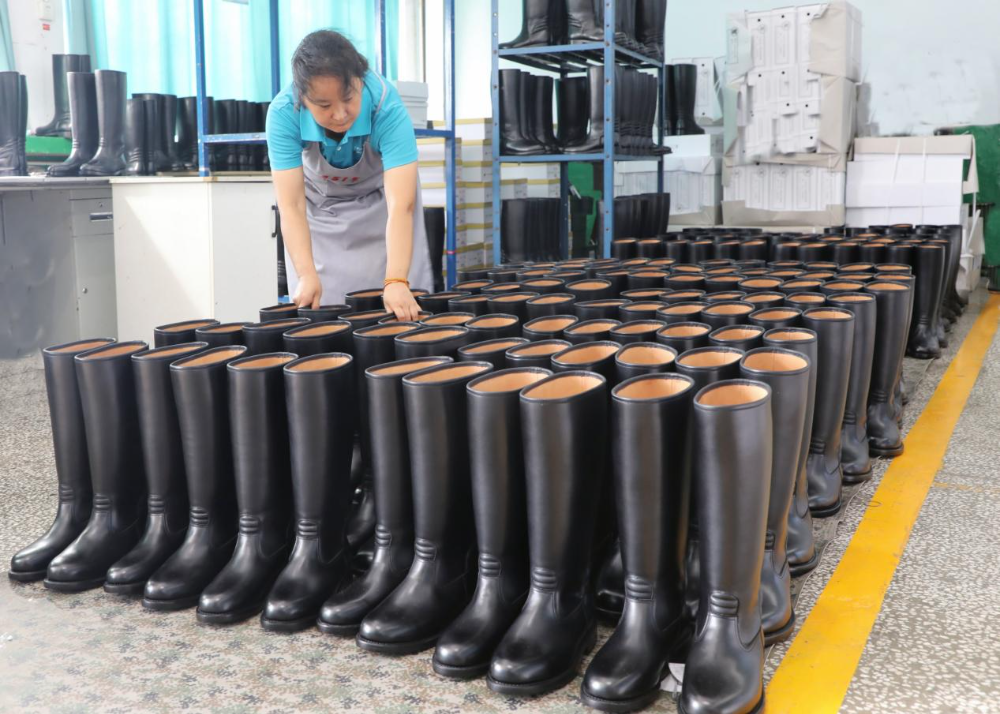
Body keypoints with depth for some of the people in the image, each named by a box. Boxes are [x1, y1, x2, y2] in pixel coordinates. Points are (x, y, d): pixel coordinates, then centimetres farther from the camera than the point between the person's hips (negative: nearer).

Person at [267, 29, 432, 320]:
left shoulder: (387, 105, -36)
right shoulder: (283, 113, -32)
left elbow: (401, 205, -42)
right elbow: (291, 206, -32)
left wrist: (397, 281, -53)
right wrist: (307, 274, -45)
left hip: (378, 202, -1)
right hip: (318, 206, 1)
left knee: (402, 306, -4)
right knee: (318, 311, -2)